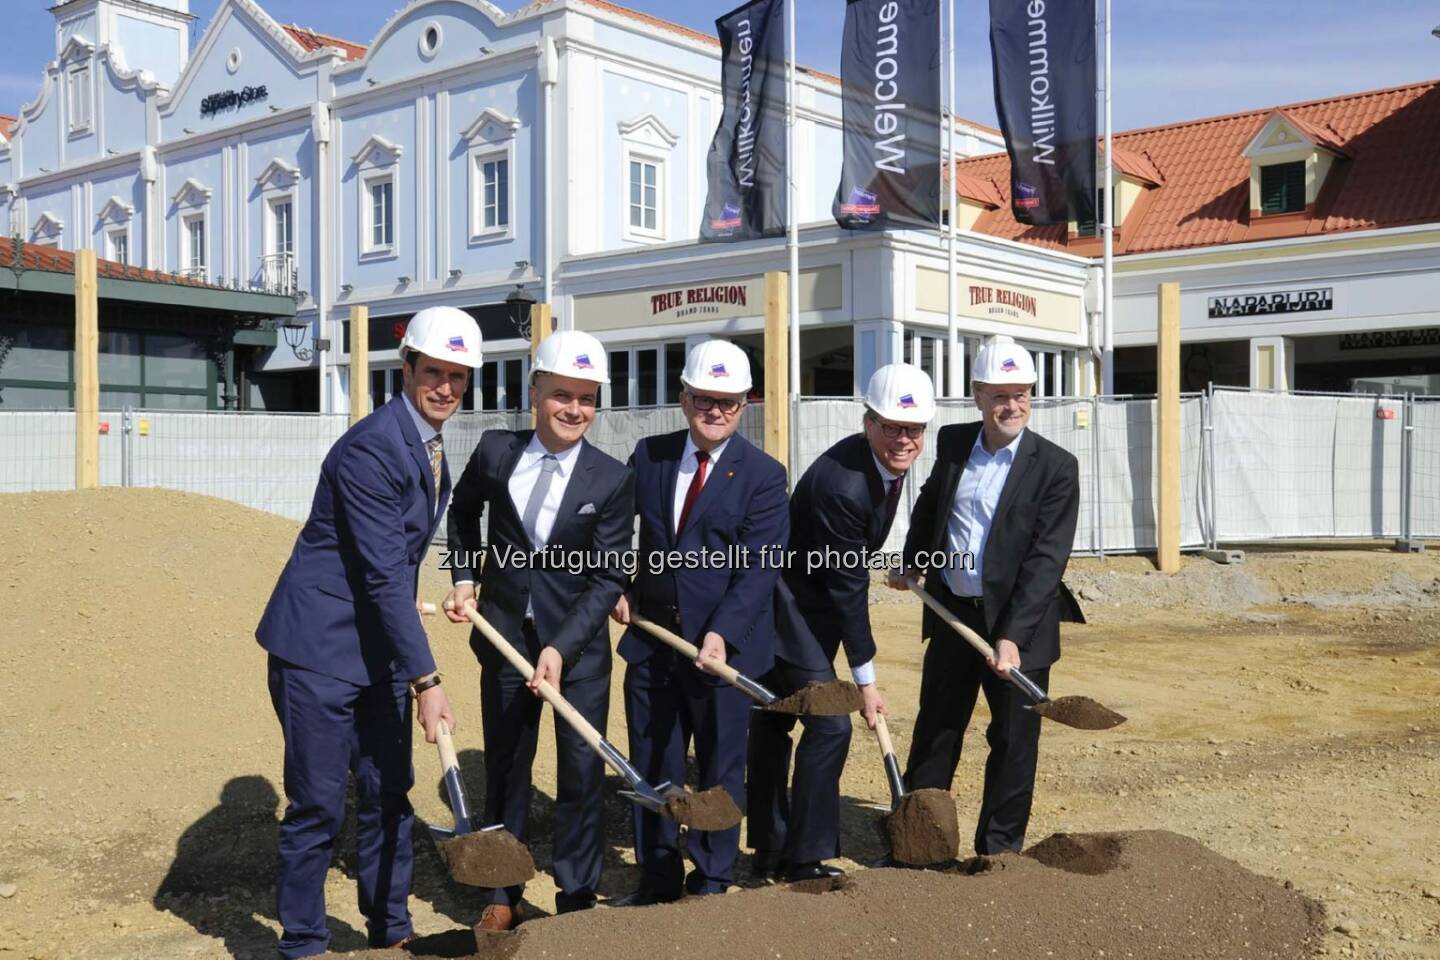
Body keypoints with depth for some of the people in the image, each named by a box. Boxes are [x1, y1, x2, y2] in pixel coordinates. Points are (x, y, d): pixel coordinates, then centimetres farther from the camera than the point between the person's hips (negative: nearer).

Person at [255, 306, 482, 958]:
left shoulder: (431, 446, 9)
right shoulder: (371, 448, -20)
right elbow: (384, 574, -23)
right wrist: (425, 680, -24)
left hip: (380, 647, 9)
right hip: (320, 648, -8)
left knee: (388, 794, 15)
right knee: (318, 805, 0)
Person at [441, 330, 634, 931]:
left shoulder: (612, 480, -11)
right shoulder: (495, 450, -4)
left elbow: (608, 577, -11)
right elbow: (464, 510, 17)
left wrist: (560, 648, -20)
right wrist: (463, 576, 6)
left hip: (578, 644, -2)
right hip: (504, 634, 2)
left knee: (582, 774, 3)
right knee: (505, 769, 12)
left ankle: (577, 899, 21)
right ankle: (502, 896, 28)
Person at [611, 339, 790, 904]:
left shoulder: (763, 476, -9)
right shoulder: (649, 455, 4)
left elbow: (759, 567, -16)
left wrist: (721, 634, -27)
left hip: (722, 645, -4)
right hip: (650, 640, 4)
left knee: (720, 771, 9)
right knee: (651, 768, 12)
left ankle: (711, 888, 24)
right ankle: (657, 883, 27)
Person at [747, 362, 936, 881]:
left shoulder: (890, 459, -2)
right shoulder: (841, 484, -31)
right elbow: (848, 586, -26)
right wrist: (866, 679, -20)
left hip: (800, 603, 10)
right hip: (790, 608, -9)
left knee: (773, 722, 16)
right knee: (829, 724, -9)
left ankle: (770, 850, 27)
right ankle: (805, 857, 3)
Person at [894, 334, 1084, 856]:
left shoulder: (1055, 467, -13)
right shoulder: (952, 443, 1)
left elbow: (1046, 559, -19)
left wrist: (1011, 636, -25)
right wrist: (911, 563, 17)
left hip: (1016, 622, -4)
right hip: (952, 614, 4)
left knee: (1015, 741, 6)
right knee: (935, 730, 15)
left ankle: (999, 852, 22)